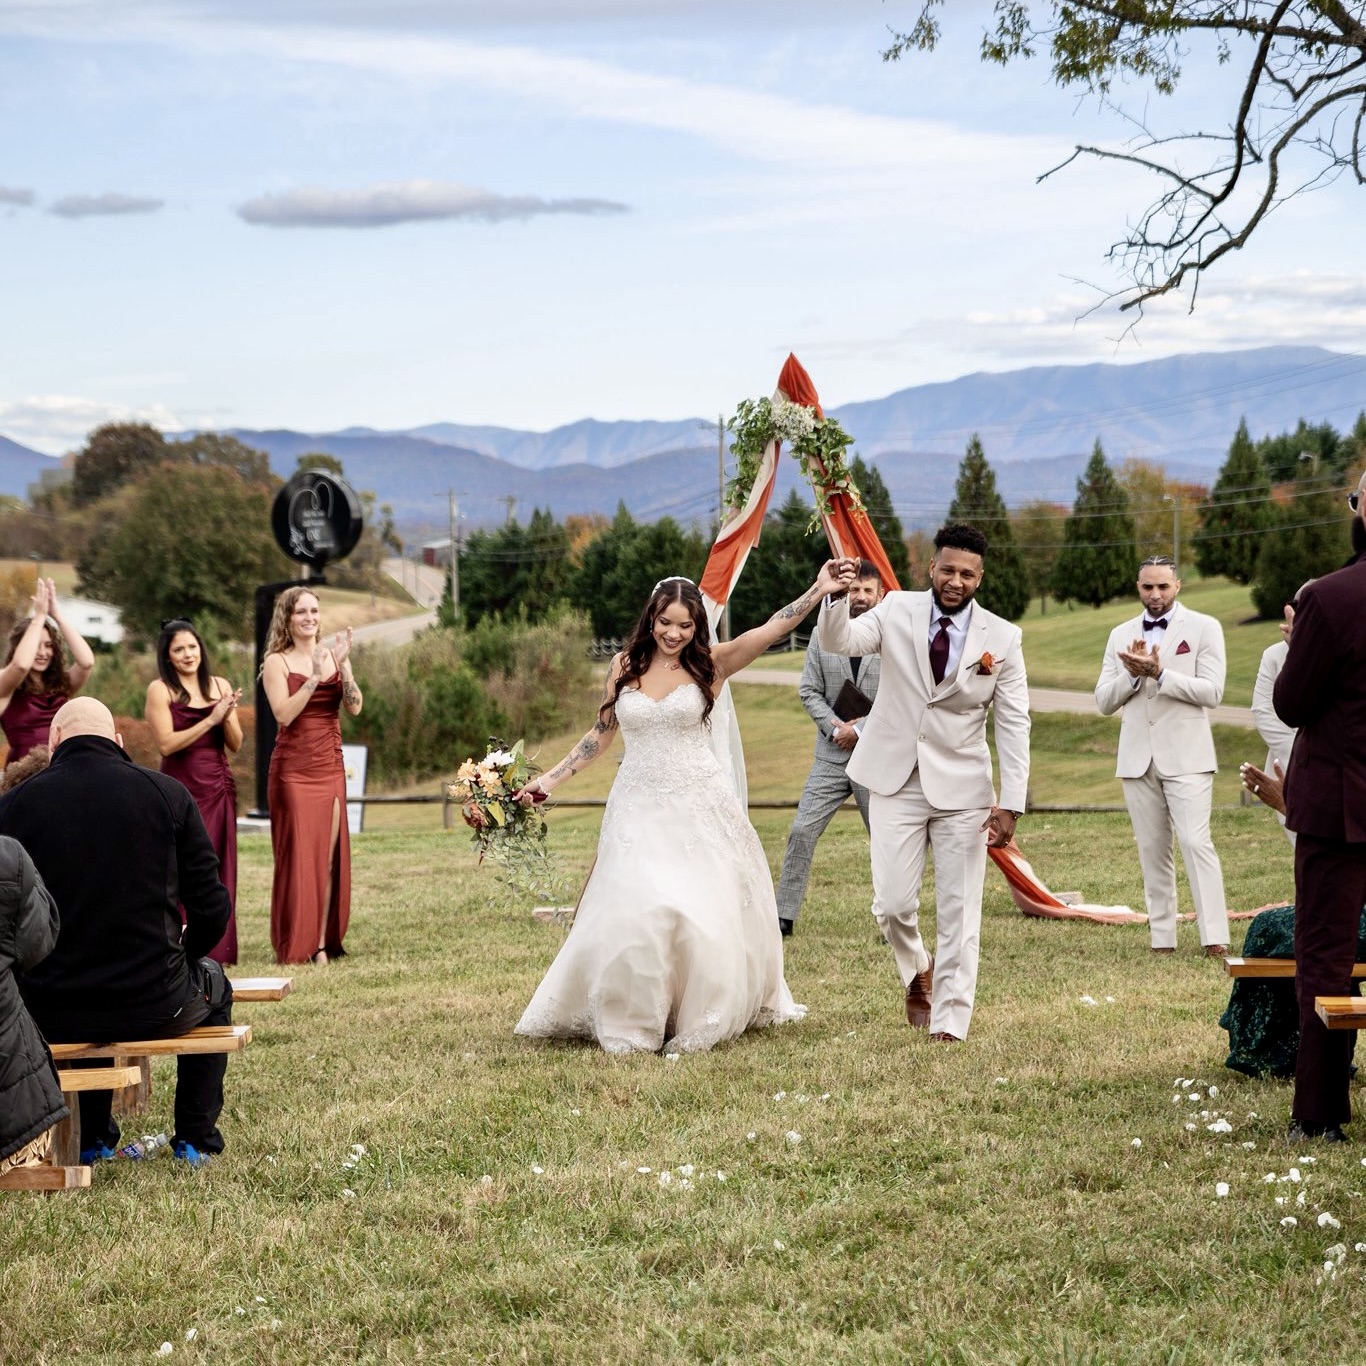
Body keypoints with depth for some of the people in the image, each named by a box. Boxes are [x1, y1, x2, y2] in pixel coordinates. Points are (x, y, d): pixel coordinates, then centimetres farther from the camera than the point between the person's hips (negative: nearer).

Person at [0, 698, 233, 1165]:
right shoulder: (168, 793, -5)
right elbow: (211, 908, -2)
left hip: (48, 1014, 1)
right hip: (152, 1007, -1)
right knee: (212, 984, 34)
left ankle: (92, 1138, 41)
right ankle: (196, 1140, 32)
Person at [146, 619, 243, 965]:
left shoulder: (220, 686, 11)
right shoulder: (160, 689, -3)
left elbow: (235, 745, 9)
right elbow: (167, 743, -12)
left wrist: (228, 717, -10)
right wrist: (210, 719, -16)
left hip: (219, 787, 5)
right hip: (182, 788, -5)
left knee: (220, 871, 5)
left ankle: (217, 951, 11)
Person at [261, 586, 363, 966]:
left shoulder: (334, 655, 9)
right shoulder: (277, 662, -2)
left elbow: (355, 707, -2)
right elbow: (284, 714, -15)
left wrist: (342, 666, -14)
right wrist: (315, 675, -20)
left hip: (330, 768, 4)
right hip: (293, 770, -4)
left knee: (329, 856, 2)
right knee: (297, 855, -3)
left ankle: (322, 942, 6)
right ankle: (295, 946, 3)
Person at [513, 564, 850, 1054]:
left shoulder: (709, 664, -3)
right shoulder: (625, 666, 4)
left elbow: (771, 630, -14)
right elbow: (602, 733, 13)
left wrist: (819, 591, -26)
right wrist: (550, 779, 11)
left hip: (699, 808, -1)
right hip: (640, 810, 1)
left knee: (704, 912, -1)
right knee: (632, 911, -6)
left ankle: (702, 1021, 14)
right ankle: (631, 1024, 6)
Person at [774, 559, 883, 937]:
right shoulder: (823, 636, 5)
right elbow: (809, 691, 4)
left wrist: (861, 727, -12)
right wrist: (835, 727, -10)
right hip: (831, 755, 2)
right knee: (802, 831, -2)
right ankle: (784, 915, 5)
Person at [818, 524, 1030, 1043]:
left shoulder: (1002, 638, -4)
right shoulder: (897, 611, -1)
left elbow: (1014, 725, -4)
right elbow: (839, 642, -15)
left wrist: (1010, 803, -10)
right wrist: (838, 597, -35)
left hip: (961, 787, 0)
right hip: (896, 781, 1)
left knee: (958, 912, 0)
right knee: (892, 903, -3)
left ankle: (950, 1021, 10)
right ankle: (917, 972, 29)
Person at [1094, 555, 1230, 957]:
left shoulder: (1203, 628, 2)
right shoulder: (1121, 635, 14)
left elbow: (1211, 691, -9)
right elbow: (1104, 701, 10)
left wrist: (1159, 672, -17)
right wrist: (1133, 673, -9)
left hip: (1186, 757, -4)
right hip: (1137, 758, 4)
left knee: (1196, 842, -14)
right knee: (1152, 850, 5)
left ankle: (1216, 939, -16)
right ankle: (1162, 939, 8)